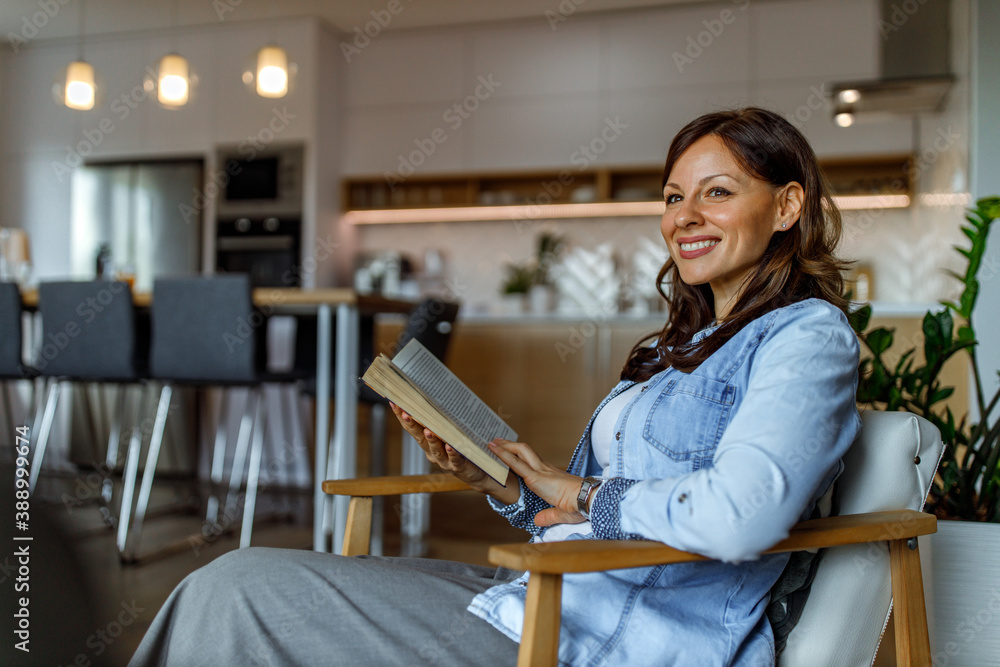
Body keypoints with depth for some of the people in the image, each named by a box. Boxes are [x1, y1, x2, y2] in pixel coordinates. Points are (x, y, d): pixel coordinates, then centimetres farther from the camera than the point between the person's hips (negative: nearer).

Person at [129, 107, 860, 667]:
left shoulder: (808, 336, -7)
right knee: (240, 586, 3)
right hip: (545, 596, 9)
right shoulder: (684, 346, 20)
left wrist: (581, 493, -11)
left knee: (243, 591, -10)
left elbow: (740, 515, -26)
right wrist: (496, 481, 2)